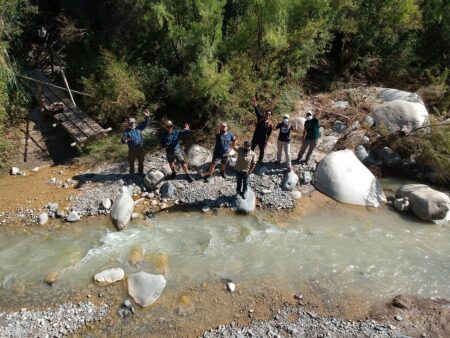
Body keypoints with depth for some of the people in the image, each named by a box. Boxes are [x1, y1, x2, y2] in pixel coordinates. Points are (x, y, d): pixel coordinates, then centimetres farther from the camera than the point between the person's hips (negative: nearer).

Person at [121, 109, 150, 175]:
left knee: (141, 161, 17)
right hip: (132, 150, -3)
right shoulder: (126, 131, -10)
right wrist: (124, 140, -44)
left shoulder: (138, 128, 1)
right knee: (131, 162, 10)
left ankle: (140, 172, 37)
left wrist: (147, 117, -20)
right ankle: (132, 173, 28)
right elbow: (123, 139, -18)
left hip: (140, 148, 3)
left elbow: (145, 123, -1)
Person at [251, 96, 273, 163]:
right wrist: (254, 102, -25)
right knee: (251, 149, 11)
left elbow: (268, 134, -5)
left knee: (262, 151, 14)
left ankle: (260, 160, 34)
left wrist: (266, 141, -7)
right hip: (255, 138, 1)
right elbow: (257, 110, -15)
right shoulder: (260, 118, -6)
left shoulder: (270, 124, -9)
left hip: (263, 139, -1)